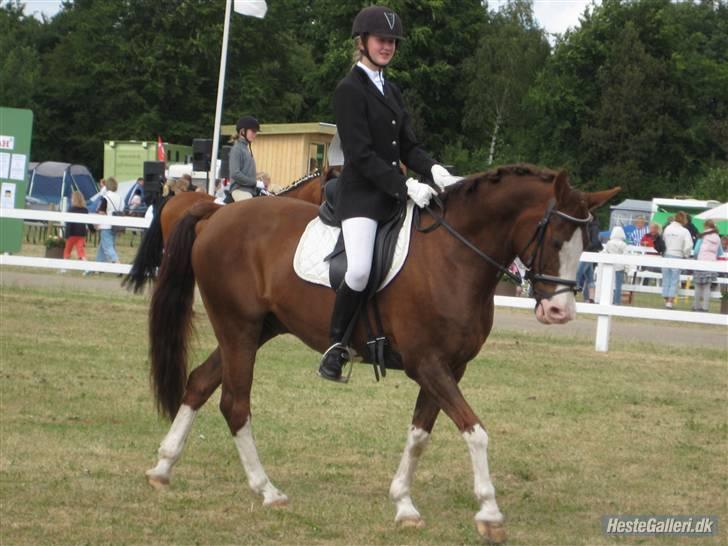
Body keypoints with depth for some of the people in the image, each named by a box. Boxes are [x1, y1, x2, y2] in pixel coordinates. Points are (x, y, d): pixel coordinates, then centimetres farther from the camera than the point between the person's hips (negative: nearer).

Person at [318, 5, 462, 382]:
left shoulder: (391, 92, 18)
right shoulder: (350, 90, -7)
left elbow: (407, 146, 14)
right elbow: (360, 154, -14)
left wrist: (433, 170, -7)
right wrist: (405, 186, -22)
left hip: (395, 194, 8)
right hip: (361, 195, -8)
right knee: (360, 270, -27)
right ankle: (335, 346, -9)